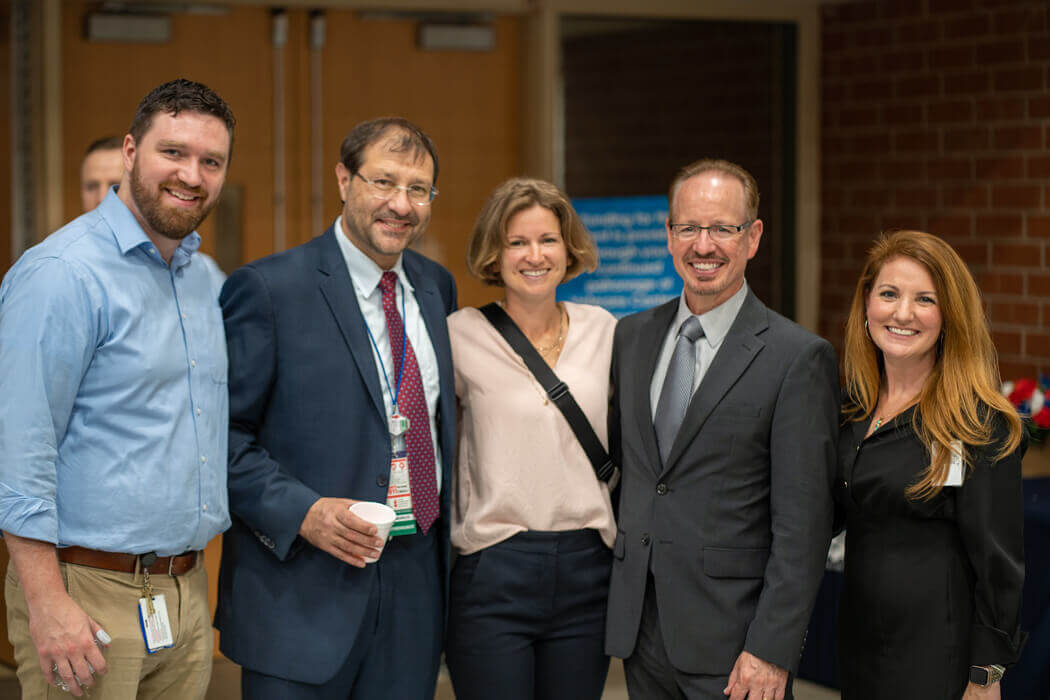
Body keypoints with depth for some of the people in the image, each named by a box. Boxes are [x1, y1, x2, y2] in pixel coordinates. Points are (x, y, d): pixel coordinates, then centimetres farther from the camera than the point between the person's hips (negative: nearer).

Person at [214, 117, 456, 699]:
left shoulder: (436, 286, 12)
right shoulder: (267, 289, -8)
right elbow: (222, 434, -9)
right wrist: (302, 513, -20)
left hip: (416, 585, 6)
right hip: (303, 589, -5)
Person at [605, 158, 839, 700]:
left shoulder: (798, 357, -9)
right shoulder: (631, 337, 9)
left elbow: (802, 523, -11)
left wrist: (771, 651, -15)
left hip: (730, 639, -5)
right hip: (641, 630, 5)